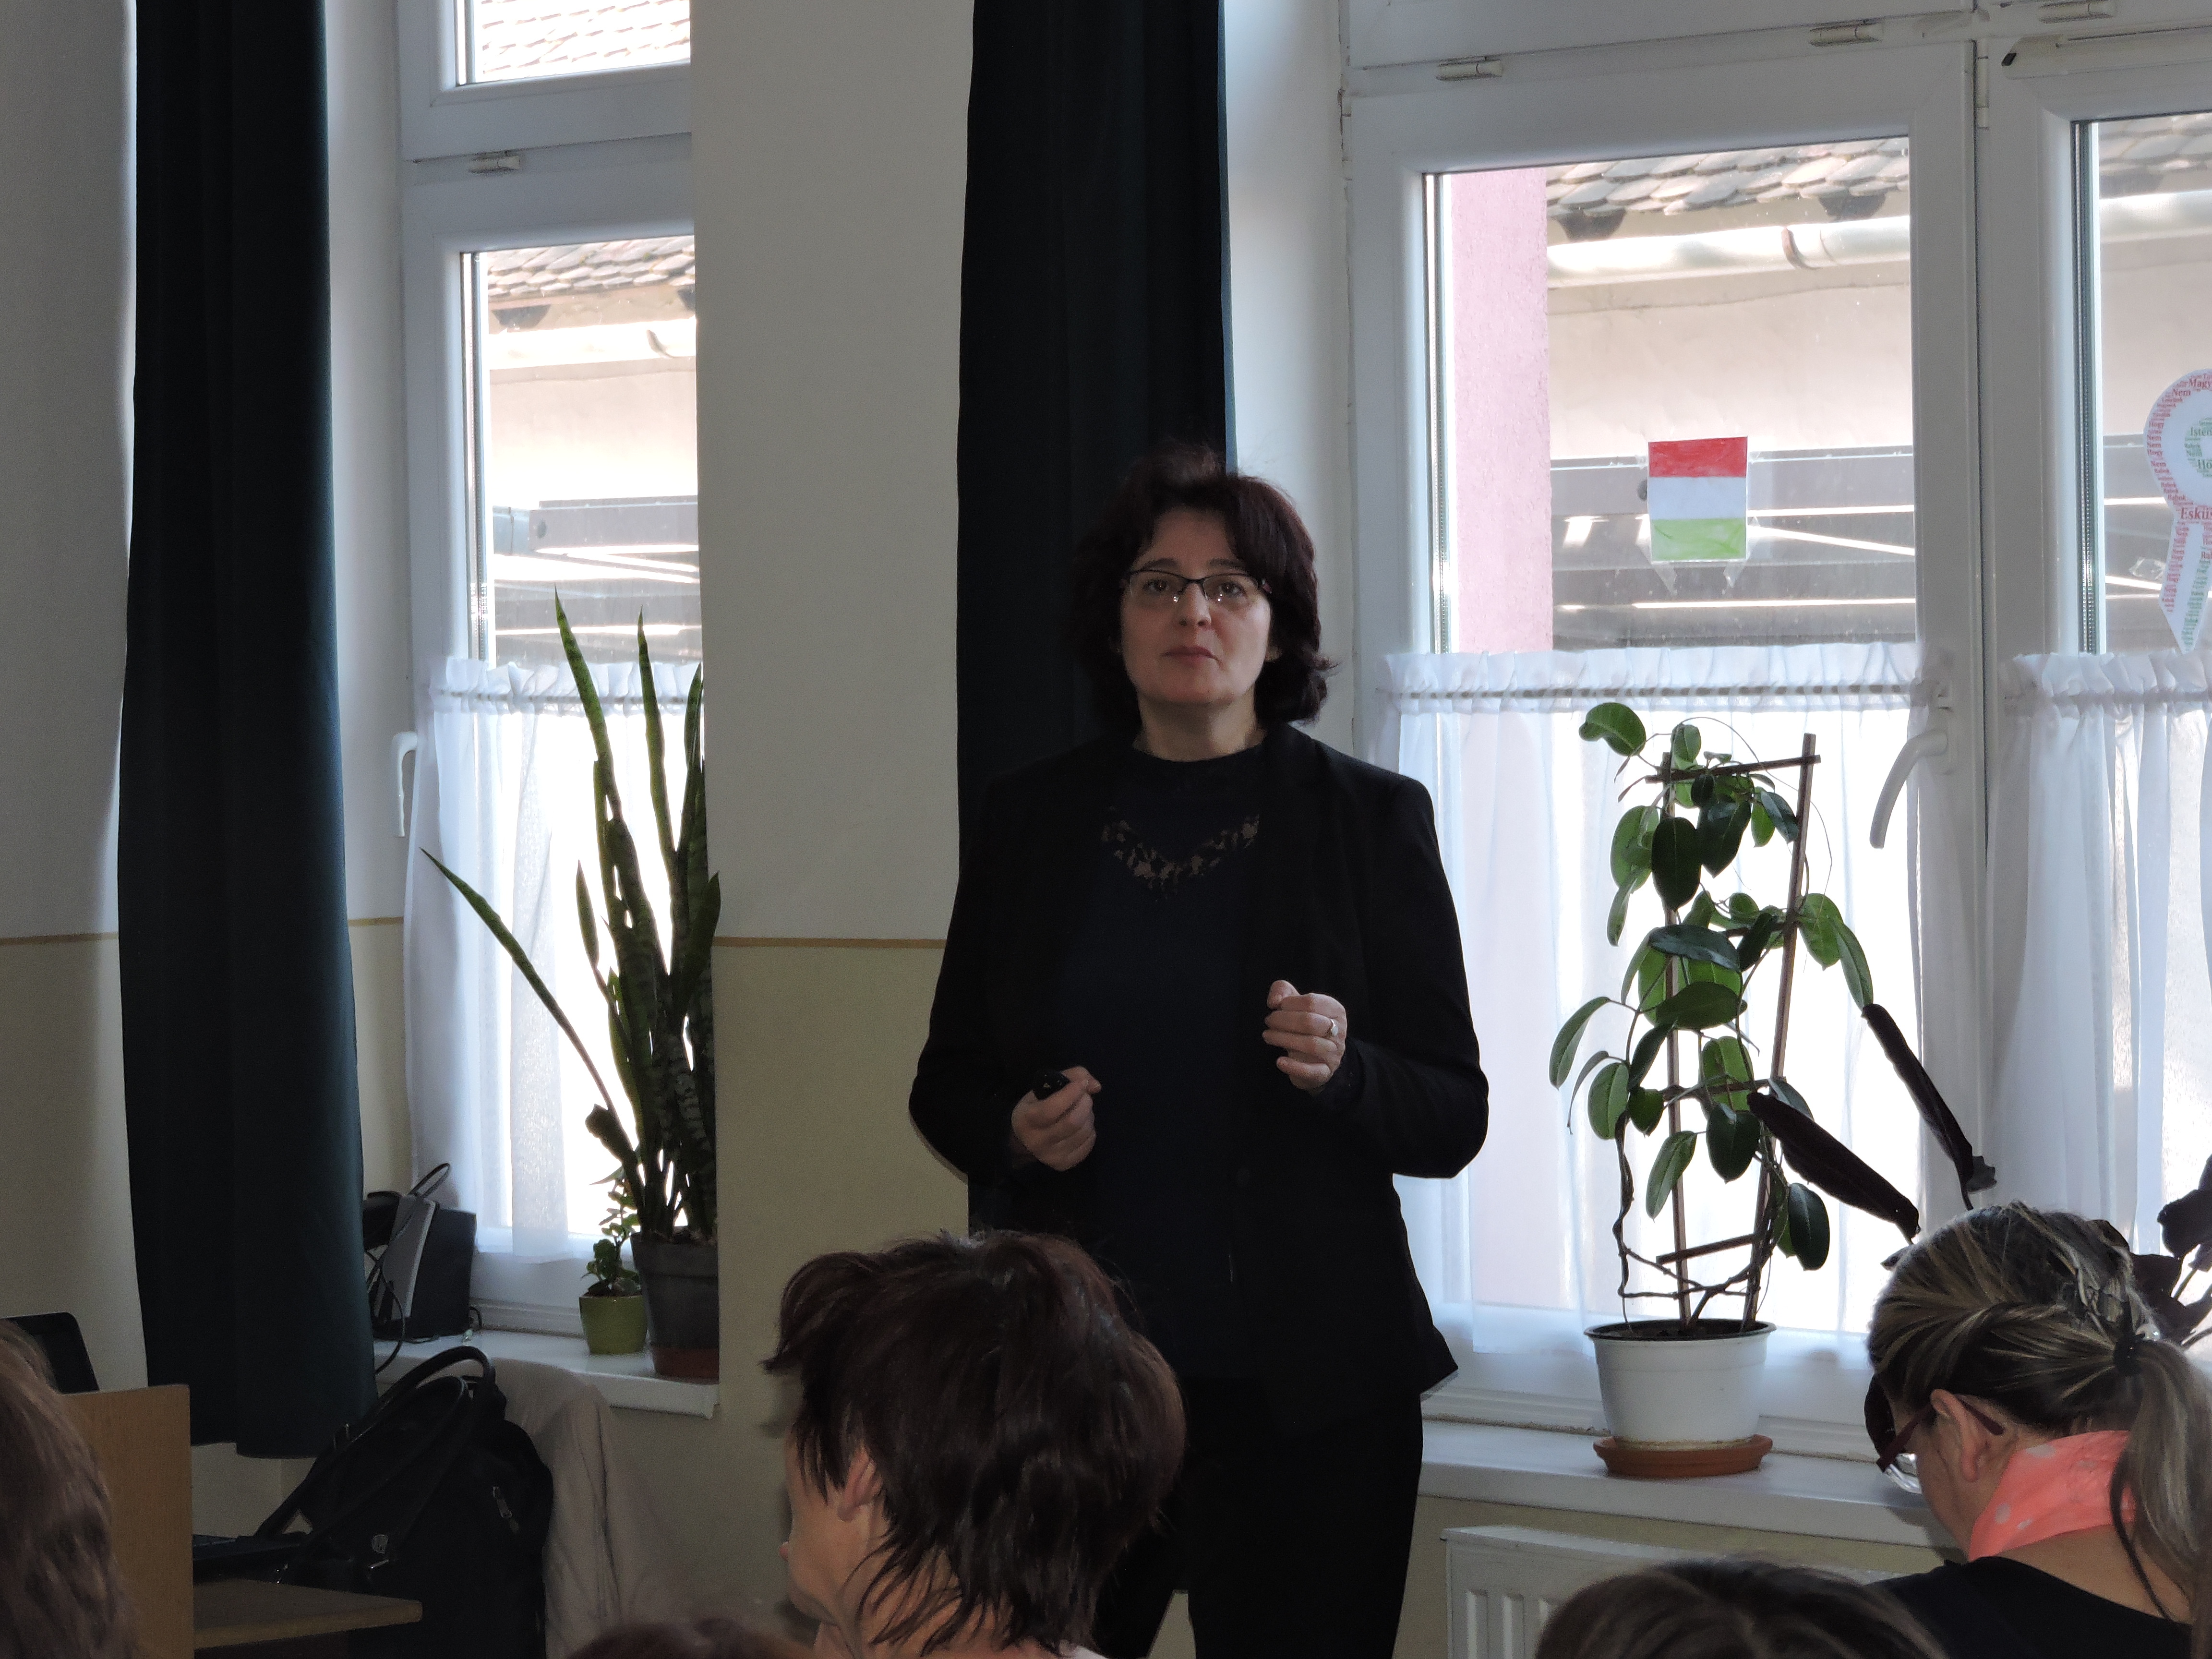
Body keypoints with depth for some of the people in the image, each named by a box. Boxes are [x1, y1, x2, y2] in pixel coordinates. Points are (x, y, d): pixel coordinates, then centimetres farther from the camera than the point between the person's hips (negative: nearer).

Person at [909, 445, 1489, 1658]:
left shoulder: (1369, 820, 2)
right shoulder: (1028, 821, 8)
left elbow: (1455, 1119, 2)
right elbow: (944, 1082, 15)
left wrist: (1341, 1068, -18)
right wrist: (1017, 1132, -6)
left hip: (1299, 1396, -2)